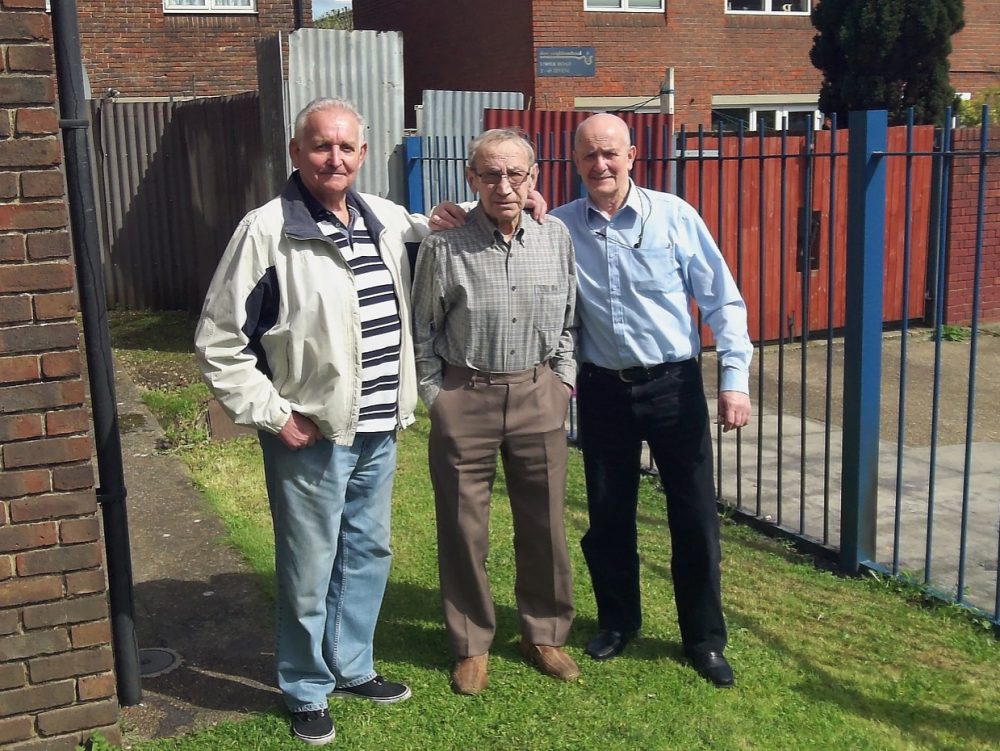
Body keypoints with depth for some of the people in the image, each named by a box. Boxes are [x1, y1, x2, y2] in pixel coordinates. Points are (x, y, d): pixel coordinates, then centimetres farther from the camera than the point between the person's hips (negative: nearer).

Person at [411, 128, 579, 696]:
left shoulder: (557, 238, -1)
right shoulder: (445, 247, -9)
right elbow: (423, 332, 1)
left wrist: (563, 381, 5)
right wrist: (438, 396, -2)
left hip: (538, 396, 2)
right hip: (465, 398, -2)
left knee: (545, 522, 11)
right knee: (464, 527, 7)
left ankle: (545, 633, 31)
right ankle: (472, 645, 25)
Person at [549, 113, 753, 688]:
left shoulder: (674, 216, -5)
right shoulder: (559, 226, -1)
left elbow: (722, 300, -3)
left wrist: (736, 377, -9)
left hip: (674, 383, -1)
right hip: (603, 388, 2)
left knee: (695, 519, 5)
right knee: (608, 516, 13)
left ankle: (705, 640, 22)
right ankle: (618, 622, 34)